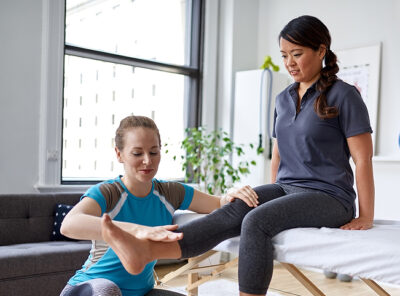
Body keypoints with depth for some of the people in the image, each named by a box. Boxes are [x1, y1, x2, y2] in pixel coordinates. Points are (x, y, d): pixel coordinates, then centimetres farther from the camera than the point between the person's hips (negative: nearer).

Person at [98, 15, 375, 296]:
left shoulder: (343, 95, -4)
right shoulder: (284, 99, 16)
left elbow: (363, 159, -7)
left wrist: (366, 217, -9)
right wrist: (270, 195, 18)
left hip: (328, 197, -5)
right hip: (286, 188, 5)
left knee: (256, 220, -33)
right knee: (234, 210, -24)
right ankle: (145, 249, -44)